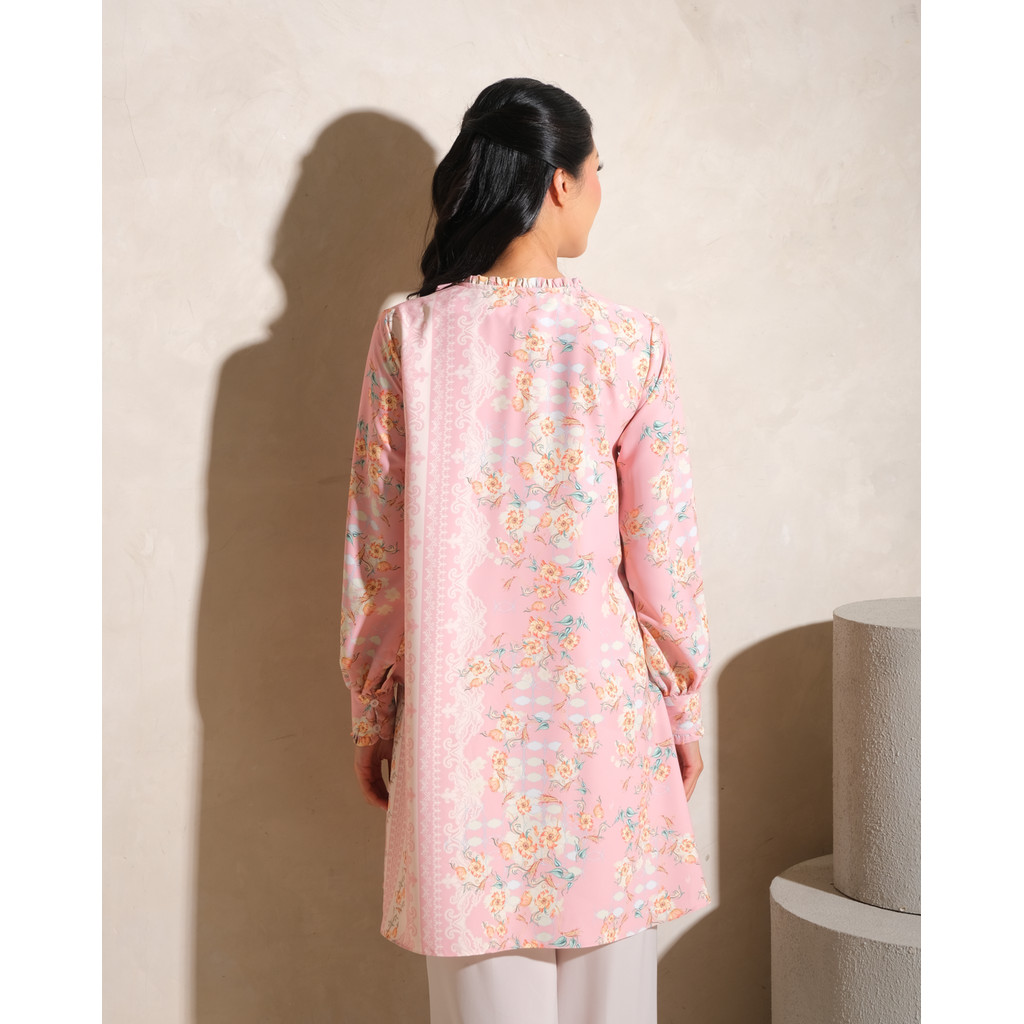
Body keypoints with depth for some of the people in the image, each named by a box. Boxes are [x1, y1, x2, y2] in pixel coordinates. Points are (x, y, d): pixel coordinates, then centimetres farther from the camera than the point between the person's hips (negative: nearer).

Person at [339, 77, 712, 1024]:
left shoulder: (408, 335, -5)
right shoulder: (629, 344, -9)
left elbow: (376, 552, -1)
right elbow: (662, 557, -5)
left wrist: (371, 718, 10)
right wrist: (683, 712, 9)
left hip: (456, 711, 1)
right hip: (600, 711, -1)